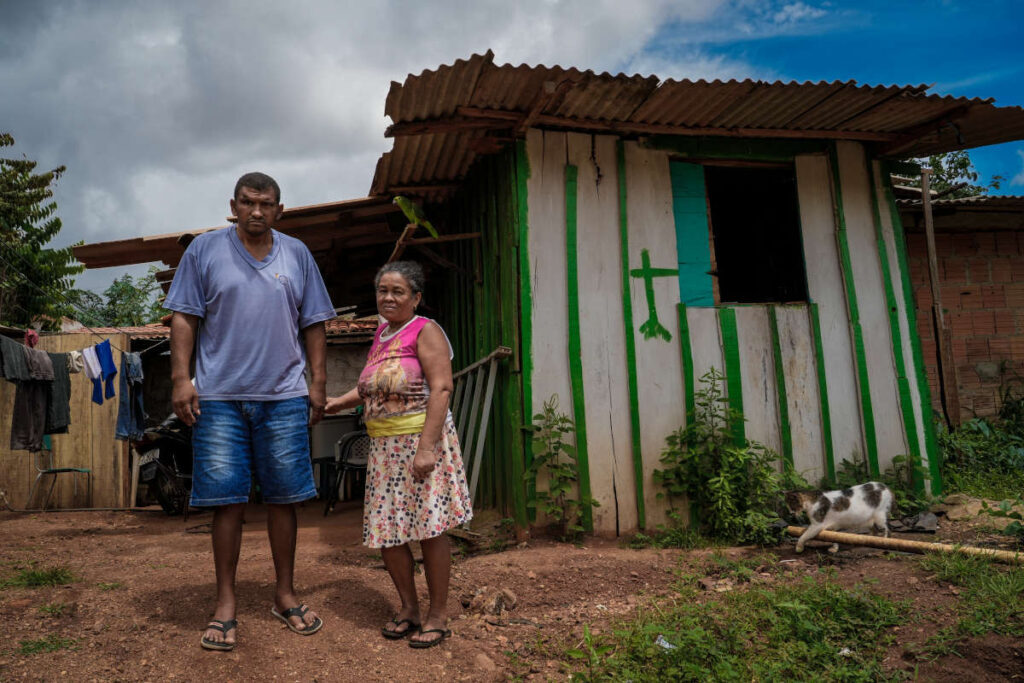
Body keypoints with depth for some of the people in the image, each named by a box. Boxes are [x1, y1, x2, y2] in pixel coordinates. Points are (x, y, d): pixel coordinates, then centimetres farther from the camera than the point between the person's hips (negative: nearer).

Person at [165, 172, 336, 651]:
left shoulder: (297, 255, 10)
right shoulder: (204, 250, 6)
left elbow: (313, 325, 11)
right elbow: (184, 319, 4)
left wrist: (318, 383, 5)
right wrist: (180, 378, -6)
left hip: (284, 397, 2)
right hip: (220, 397, -1)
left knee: (283, 499, 7)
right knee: (227, 501, 1)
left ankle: (285, 595, 21)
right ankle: (225, 604, 15)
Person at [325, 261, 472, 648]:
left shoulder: (425, 331, -7)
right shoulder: (381, 335, 16)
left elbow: (441, 388, -16)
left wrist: (426, 447, -22)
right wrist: (338, 402, 11)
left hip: (420, 440, -8)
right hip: (384, 445, 8)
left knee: (428, 527, -2)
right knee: (386, 530, 9)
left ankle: (438, 616, 13)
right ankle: (408, 609, 25)